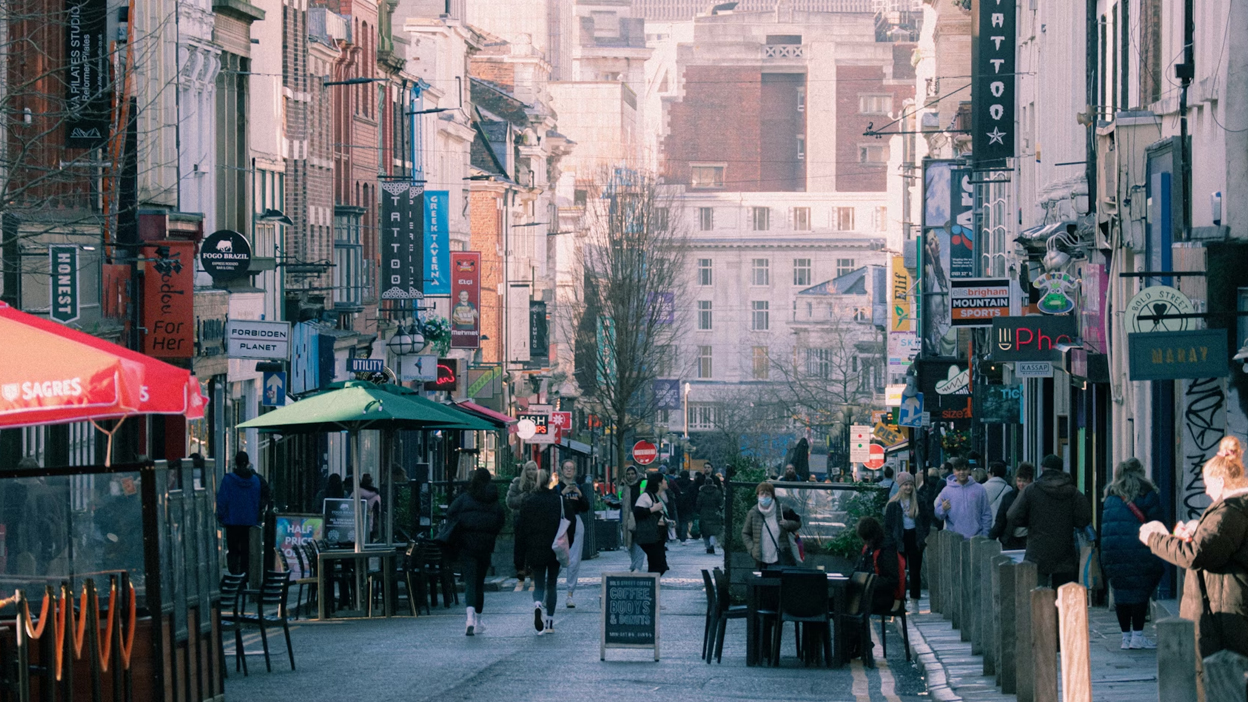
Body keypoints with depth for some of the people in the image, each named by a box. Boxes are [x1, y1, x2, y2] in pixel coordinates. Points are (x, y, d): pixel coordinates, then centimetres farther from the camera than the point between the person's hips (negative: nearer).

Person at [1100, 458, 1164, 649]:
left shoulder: (1110, 495, 15)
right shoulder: (1146, 493, 1)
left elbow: (1102, 523, 16)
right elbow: (1155, 522, -3)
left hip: (1111, 549, 4)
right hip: (1137, 547, -4)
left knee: (1120, 591, 8)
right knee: (1140, 590, -1)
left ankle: (1126, 636, 8)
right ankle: (1137, 635, -5)